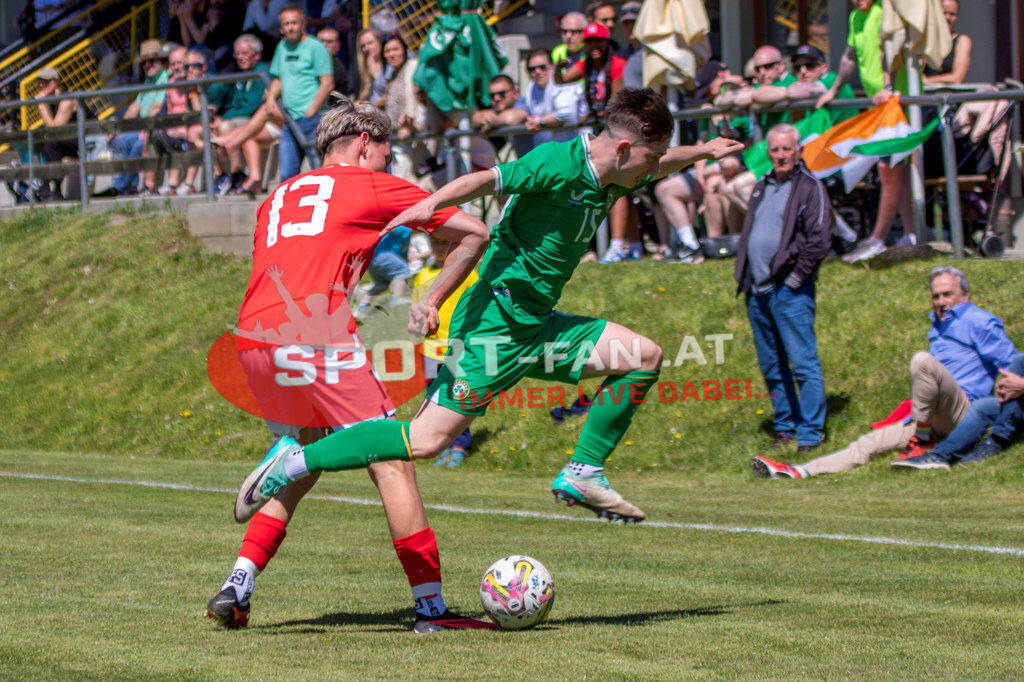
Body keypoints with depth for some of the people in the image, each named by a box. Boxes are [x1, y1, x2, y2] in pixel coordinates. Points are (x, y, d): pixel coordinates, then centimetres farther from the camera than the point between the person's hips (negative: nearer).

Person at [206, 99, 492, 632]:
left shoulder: (278, 197, 28)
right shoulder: (375, 188, 12)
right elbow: (474, 233, 12)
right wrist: (432, 302, 17)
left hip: (253, 343, 7)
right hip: (318, 342, -7)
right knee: (391, 464, -1)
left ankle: (237, 587, 11)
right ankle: (430, 606, -4)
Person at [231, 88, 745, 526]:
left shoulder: (610, 178, 11)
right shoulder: (561, 164, -17)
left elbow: (654, 168, 35)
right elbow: (487, 180, -29)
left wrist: (702, 152, 43)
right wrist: (431, 203, -43)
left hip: (538, 327, 10)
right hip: (495, 322, -10)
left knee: (644, 357, 5)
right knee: (427, 440, -15)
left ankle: (582, 475, 8)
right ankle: (296, 461, -7)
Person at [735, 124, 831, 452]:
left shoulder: (810, 188, -3)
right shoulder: (762, 188, 19)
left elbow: (819, 240, -10)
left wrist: (796, 277, -13)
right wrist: (745, 279, 13)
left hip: (789, 290, -7)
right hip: (757, 291, 7)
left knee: (804, 364, -8)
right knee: (771, 368, 11)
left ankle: (810, 434, -8)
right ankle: (785, 428, 19)